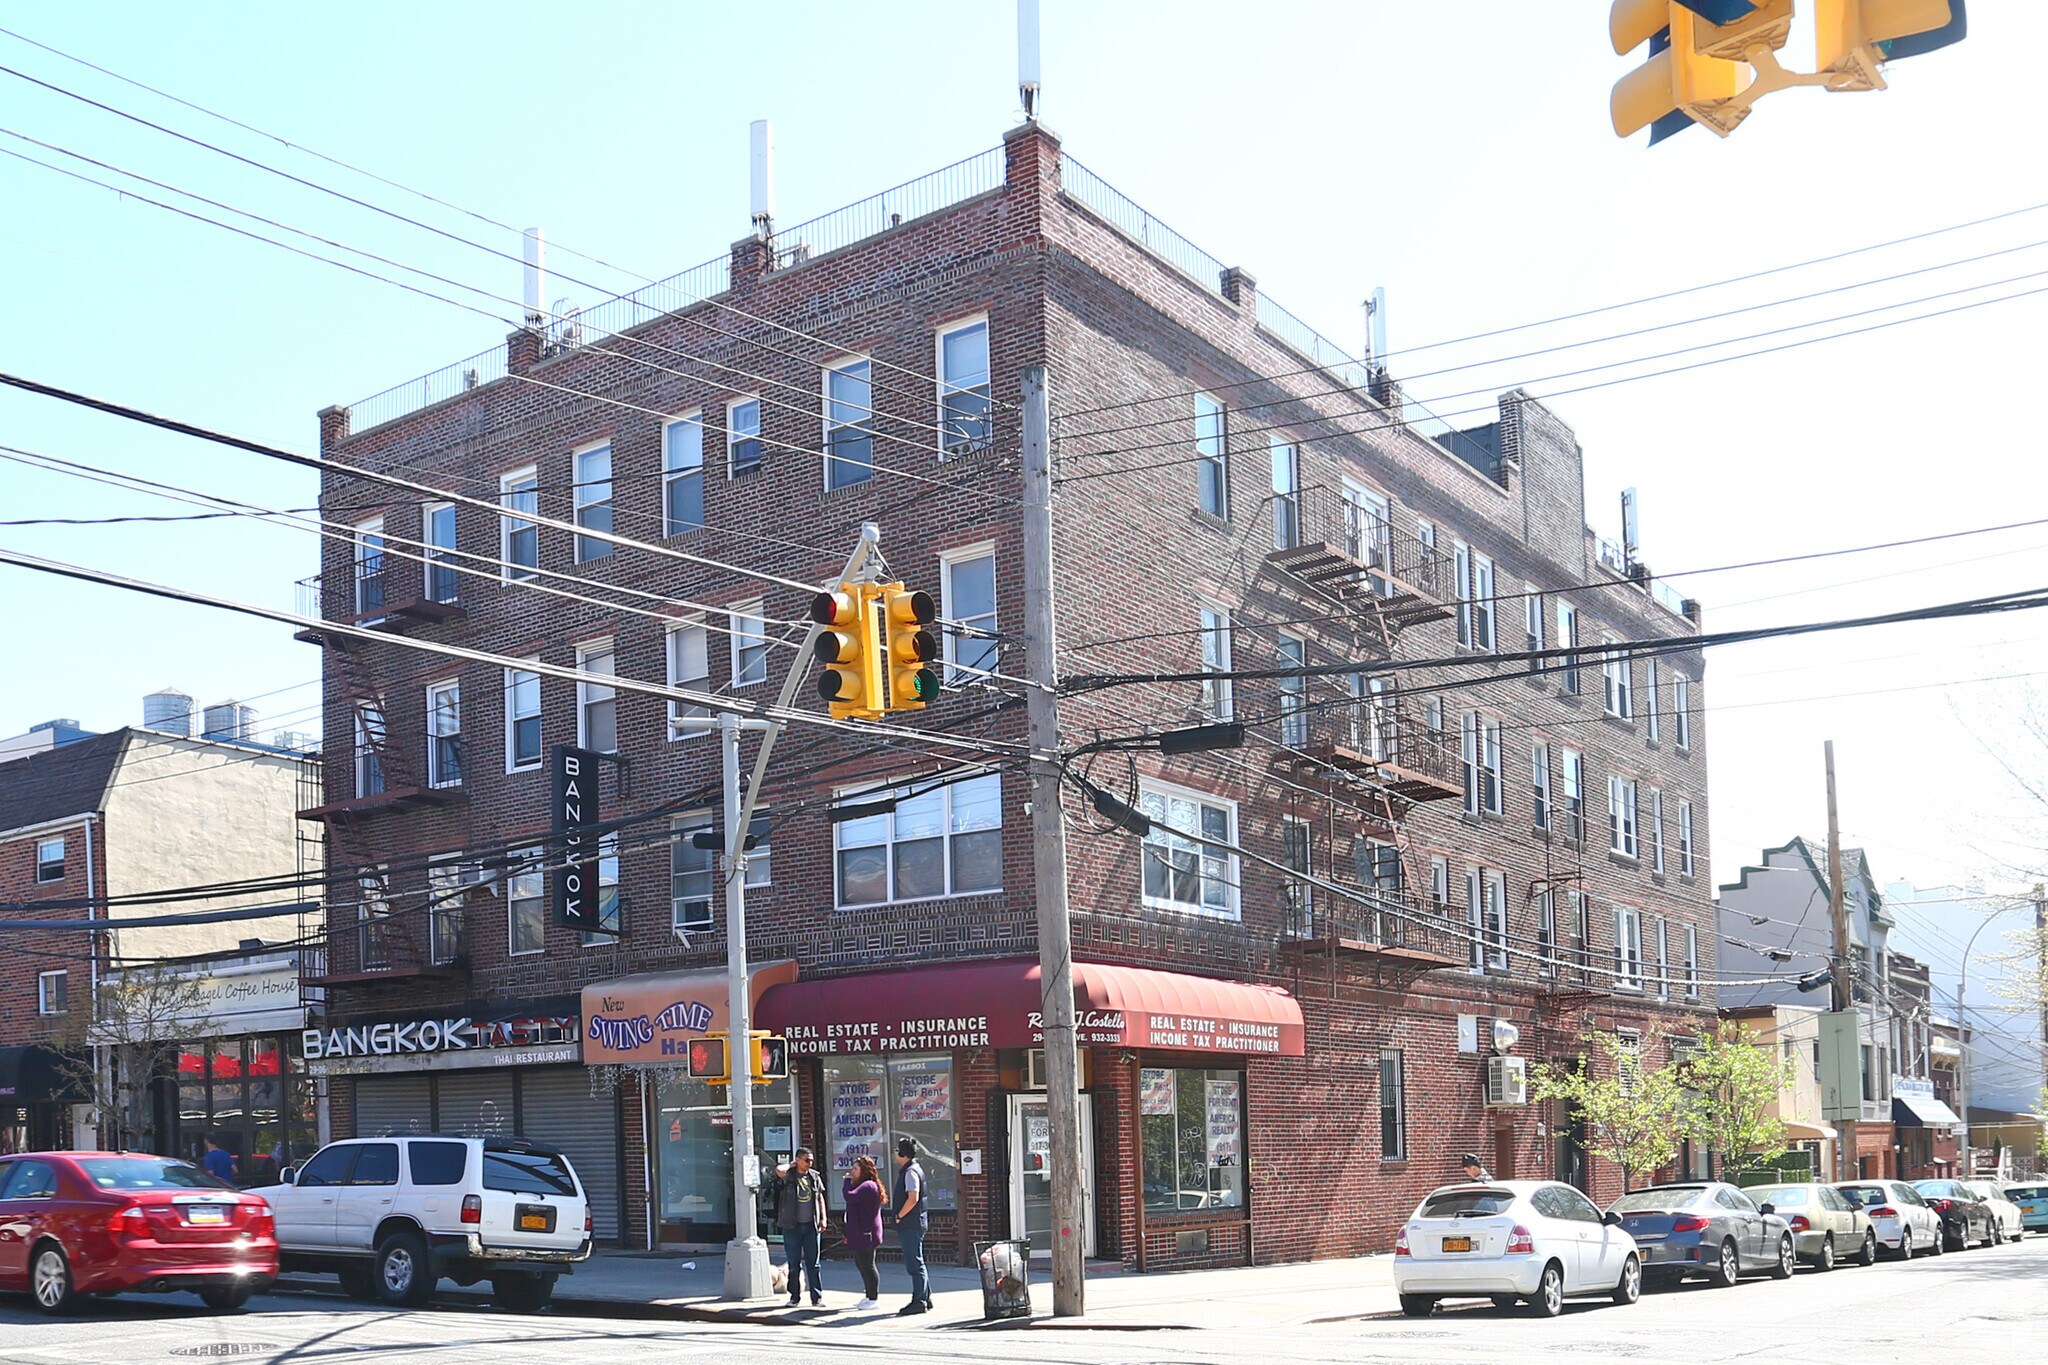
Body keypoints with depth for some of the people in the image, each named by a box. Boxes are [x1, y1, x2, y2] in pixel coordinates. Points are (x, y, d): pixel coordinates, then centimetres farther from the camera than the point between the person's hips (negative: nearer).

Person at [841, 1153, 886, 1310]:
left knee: (867, 1265, -6)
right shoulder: (863, 1185, 19)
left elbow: (850, 1196, -27)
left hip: (865, 1232, -11)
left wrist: (847, 1181, -11)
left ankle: (874, 1299, -1)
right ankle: (870, 1296, 24)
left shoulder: (868, 1186, -17)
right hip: (859, 1232, 11)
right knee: (860, 1264, 16)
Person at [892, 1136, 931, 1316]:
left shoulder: (910, 1172, -17)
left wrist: (899, 1216, -15)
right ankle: (925, 1298, 23)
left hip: (911, 1225, -11)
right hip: (916, 1222, 11)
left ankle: (919, 1301, -5)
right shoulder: (913, 1169, 15)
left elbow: (913, 1198, -25)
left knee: (914, 1263, -7)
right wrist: (901, 1217, 18)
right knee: (917, 1262, 16)